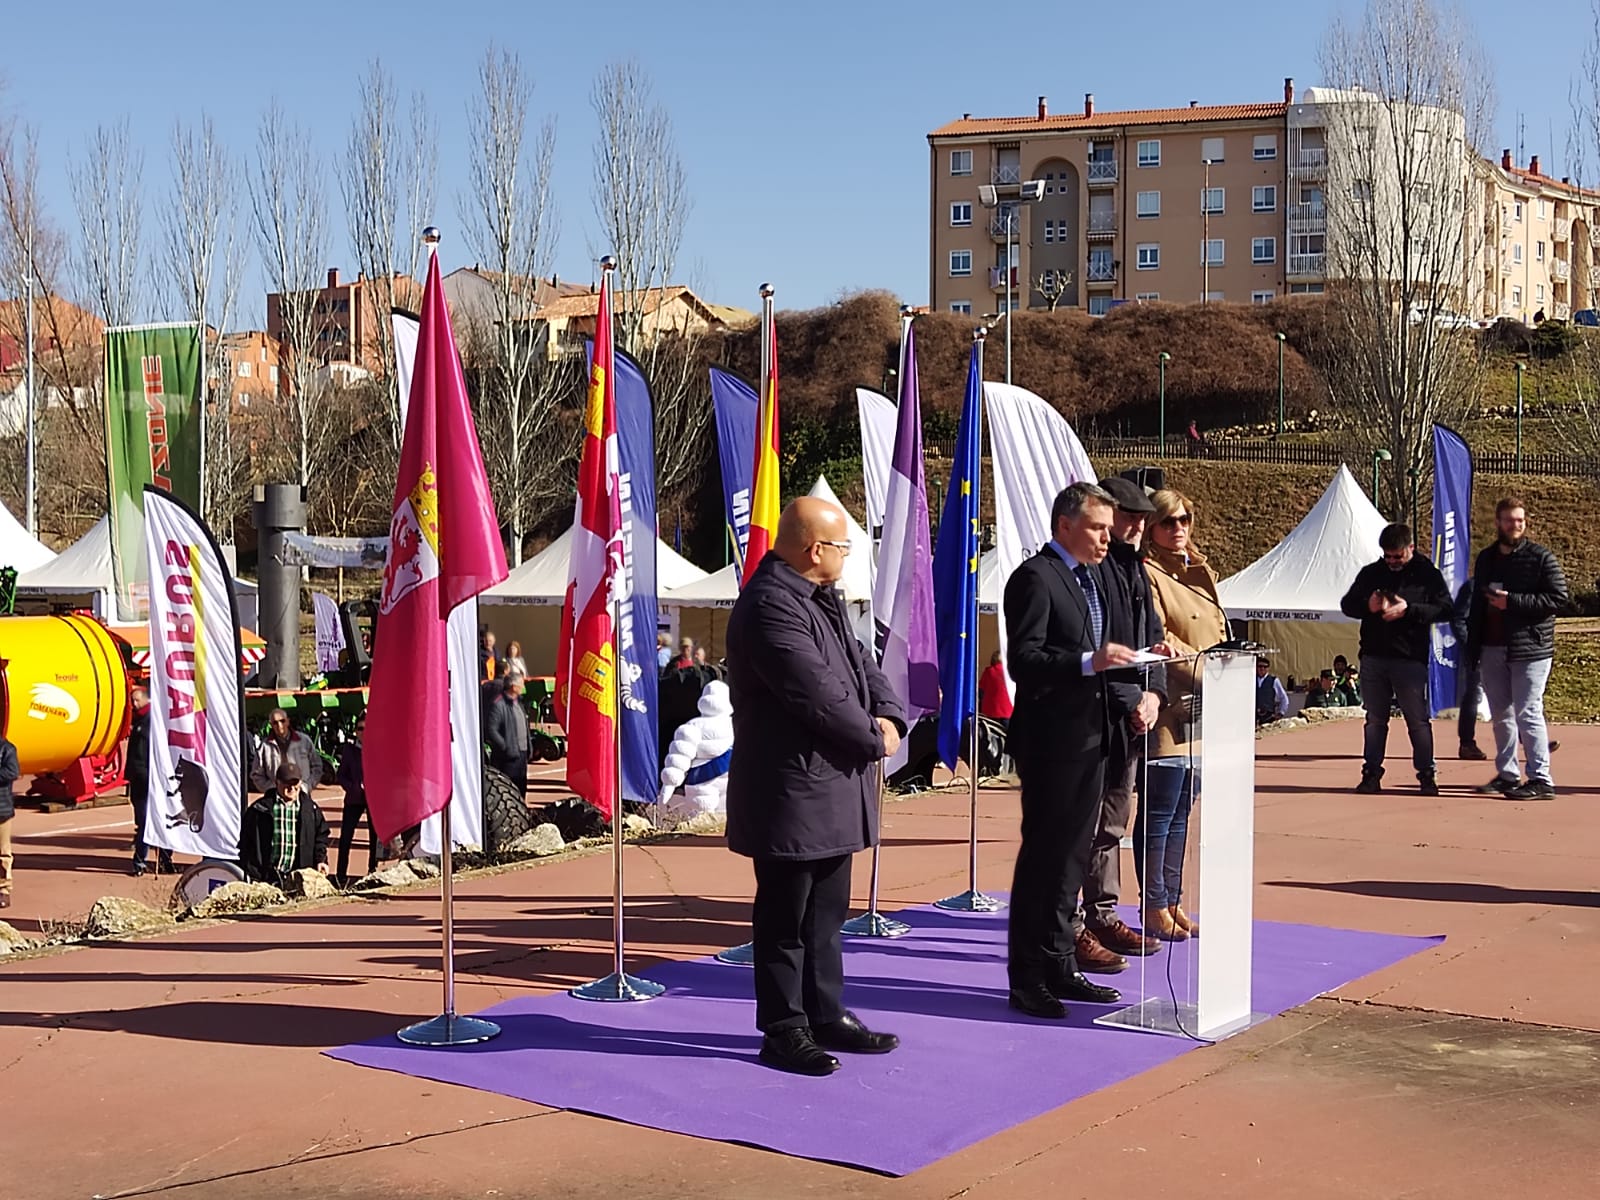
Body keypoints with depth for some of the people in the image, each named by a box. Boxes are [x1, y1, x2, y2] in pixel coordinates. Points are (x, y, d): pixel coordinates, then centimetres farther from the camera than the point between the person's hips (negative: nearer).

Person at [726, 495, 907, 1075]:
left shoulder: (822, 598, 12)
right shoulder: (771, 607, -21)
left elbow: (859, 662, 15)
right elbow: (819, 695, -24)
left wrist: (889, 716, -4)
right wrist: (874, 740, -11)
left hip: (831, 789, 10)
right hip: (791, 794, -10)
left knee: (826, 912, 18)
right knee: (785, 917, 1)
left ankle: (826, 1014, 29)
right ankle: (783, 1031, 11)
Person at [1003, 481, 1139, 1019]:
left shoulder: (1093, 576, 17)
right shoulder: (1035, 577, -13)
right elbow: (1023, 660, -21)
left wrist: (1131, 657, 5)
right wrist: (1089, 661, -30)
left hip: (1090, 737, 9)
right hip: (1051, 739, -9)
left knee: (1069, 857, 15)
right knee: (1042, 857, -3)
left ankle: (1059, 967, 24)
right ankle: (1026, 979, 5)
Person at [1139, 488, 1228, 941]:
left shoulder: (1201, 572, 18)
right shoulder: (1147, 574, -8)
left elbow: (1219, 633, 22)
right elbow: (1156, 640, -15)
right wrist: (1202, 671, -21)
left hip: (1203, 712, 8)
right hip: (1168, 709, -8)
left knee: (1181, 811, 12)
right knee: (1159, 813, -4)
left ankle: (1172, 903, 18)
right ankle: (1154, 909, 3)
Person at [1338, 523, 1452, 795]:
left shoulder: (1427, 574, 0)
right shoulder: (1370, 573, 11)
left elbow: (1445, 609, -6)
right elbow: (1347, 604, 13)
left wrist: (1409, 609, -19)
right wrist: (1367, 605, -9)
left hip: (1411, 658, -3)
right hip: (1373, 657, 4)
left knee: (1418, 719, -1)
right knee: (1375, 719, 8)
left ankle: (1427, 775, 7)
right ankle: (1371, 773, 14)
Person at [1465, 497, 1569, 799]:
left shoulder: (1540, 557, -4)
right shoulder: (1486, 558, 15)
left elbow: (1558, 598, -11)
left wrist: (1512, 602, -17)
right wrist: (1473, 646, 15)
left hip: (1529, 649, -6)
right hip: (1492, 649, 6)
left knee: (1528, 714, -9)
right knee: (1500, 714, 11)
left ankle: (1541, 780, -6)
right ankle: (1507, 774, 20)